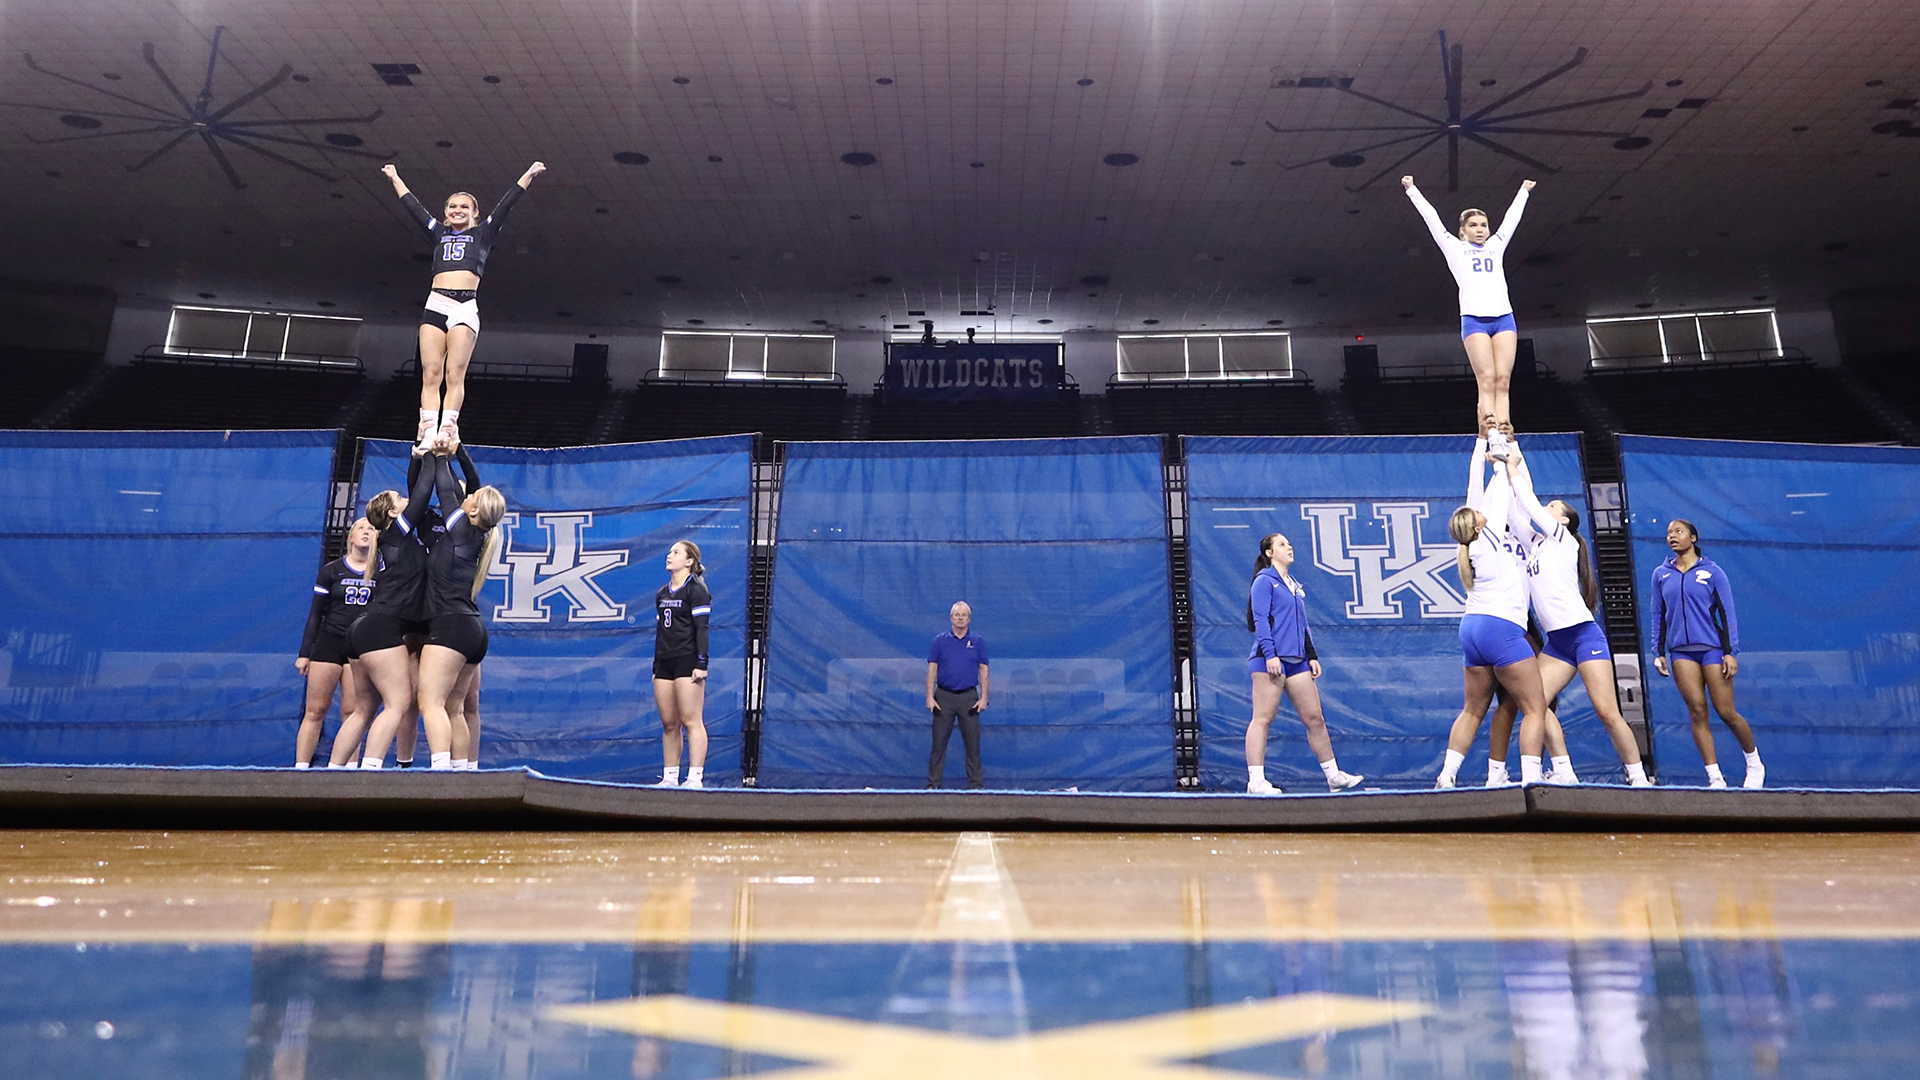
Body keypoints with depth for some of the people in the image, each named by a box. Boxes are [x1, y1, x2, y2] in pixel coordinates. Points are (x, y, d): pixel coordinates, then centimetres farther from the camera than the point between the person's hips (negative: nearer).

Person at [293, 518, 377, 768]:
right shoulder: (331, 570, 6)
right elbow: (316, 614, 7)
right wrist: (304, 653, 4)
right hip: (328, 644, 0)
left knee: (352, 712, -2)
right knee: (315, 711, -2)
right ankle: (300, 766, -1)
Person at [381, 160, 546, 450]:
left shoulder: (482, 233, 17)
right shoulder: (439, 233, 24)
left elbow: (506, 203, 14)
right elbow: (412, 205, 32)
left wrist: (529, 174, 12)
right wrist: (395, 178, 39)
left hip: (465, 307, -3)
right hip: (435, 305, 3)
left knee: (455, 374, -11)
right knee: (430, 373, -7)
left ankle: (447, 431, -19)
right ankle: (428, 433, -13)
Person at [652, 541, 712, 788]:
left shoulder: (696, 590, -3)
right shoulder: (661, 594, 18)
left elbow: (702, 628, -10)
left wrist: (701, 663, -17)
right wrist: (656, 667, 18)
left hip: (687, 661, -7)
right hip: (664, 663, 7)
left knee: (691, 721, -8)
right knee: (669, 724, 6)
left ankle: (695, 778, -9)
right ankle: (669, 778, 10)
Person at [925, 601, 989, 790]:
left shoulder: (978, 641, 5)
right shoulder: (940, 640, 5)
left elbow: (983, 671, 4)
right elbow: (932, 670, 4)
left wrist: (983, 697, -5)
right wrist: (930, 697, -5)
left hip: (969, 697, 0)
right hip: (944, 697, 0)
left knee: (972, 744, 2)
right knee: (939, 743, 2)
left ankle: (976, 785, 9)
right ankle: (933, 784, 8)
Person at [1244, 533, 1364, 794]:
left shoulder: (1296, 586, 22)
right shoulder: (1264, 581, -1)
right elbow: (1260, 619, -11)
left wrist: (1312, 656, 16)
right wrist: (1269, 654, -19)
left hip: (1297, 660, 8)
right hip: (1270, 659, -8)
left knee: (1315, 718, 7)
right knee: (1262, 718, -7)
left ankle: (1334, 776, 13)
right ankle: (1256, 782, -7)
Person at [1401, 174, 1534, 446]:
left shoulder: (1496, 247, 25)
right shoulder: (1455, 249, 15)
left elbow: (1511, 218, 38)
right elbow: (1431, 217, 19)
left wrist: (1523, 191, 50)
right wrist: (1412, 190, 23)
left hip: (1504, 318, 4)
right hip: (1474, 319, -4)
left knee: (1503, 381, -7)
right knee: (1486, 381, -14)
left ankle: (1503, 440, -13)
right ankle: (1492, 440, -20)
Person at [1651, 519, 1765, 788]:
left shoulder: (1712, 571, 1)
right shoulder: (1661, 574, 9)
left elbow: (1727, 613, 0)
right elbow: (1658, 616, 13)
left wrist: (1731, 652, -7)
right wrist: (1659, 652, 7)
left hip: (1713, 647, -2)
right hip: (1680, 652, 2)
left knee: (1726, 712, -2)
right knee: (1697, 712, -5)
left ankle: (1755, 765, 21)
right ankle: (1715, 778, -1)